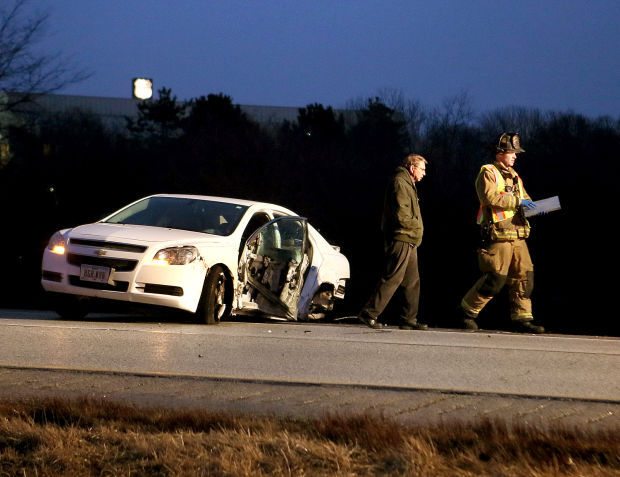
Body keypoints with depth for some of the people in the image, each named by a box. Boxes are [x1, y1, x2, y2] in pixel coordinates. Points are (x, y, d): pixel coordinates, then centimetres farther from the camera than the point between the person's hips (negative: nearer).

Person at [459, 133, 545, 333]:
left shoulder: (513, 176, 21)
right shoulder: (488, 174, -4)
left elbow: (524, 198, 25)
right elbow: (490, 197, -19)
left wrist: (535, 207, 2)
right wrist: (517, 201, -20)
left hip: (517, 237, 8)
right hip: (498, 236, -8)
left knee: (524, 275, 2)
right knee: (495, 279, -9)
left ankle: (522, 318, 7)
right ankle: (468, 311, 5)